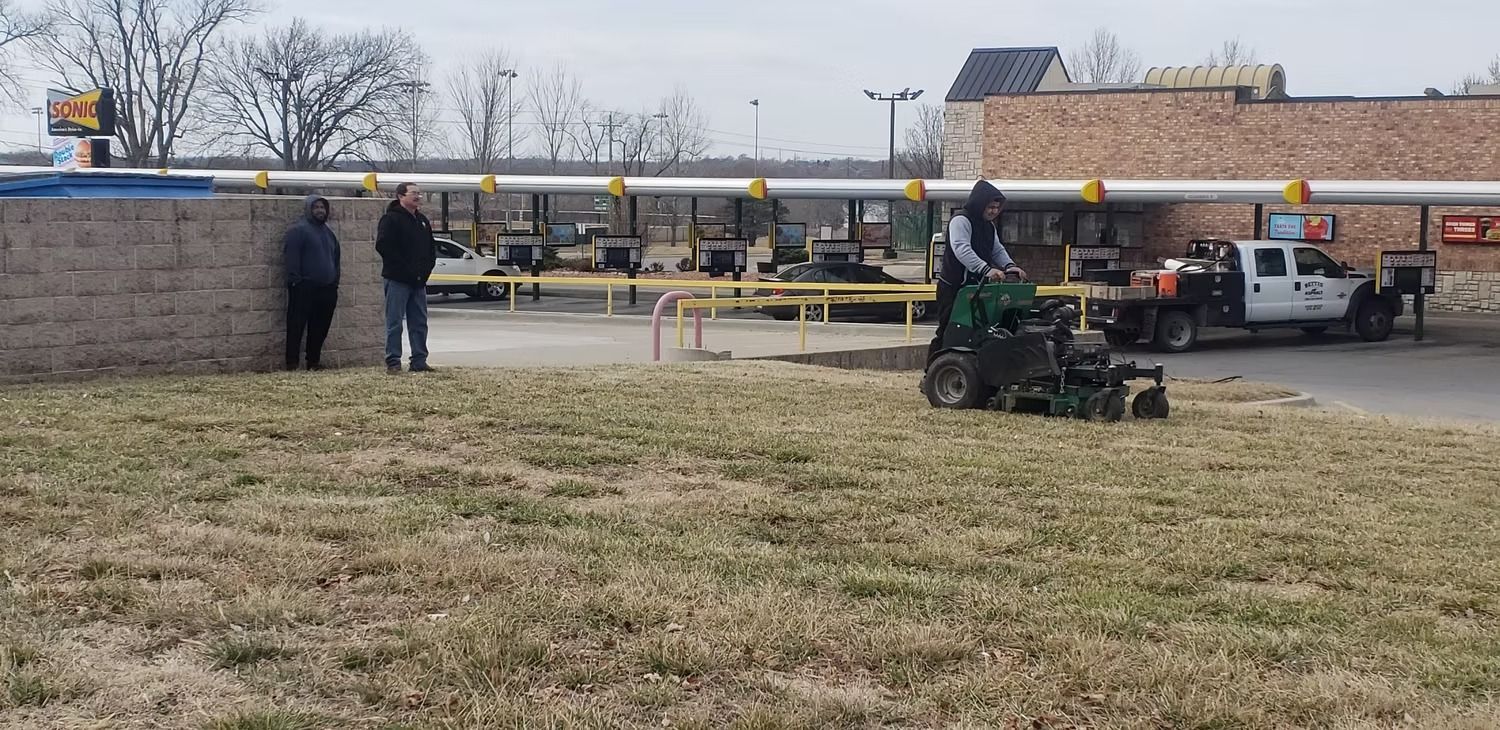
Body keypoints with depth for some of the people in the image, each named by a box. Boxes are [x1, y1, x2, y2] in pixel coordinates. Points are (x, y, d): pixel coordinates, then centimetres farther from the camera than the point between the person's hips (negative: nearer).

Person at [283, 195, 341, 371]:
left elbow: (335, 258, 25)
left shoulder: (328, 232, 20)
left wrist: (335, 282, 18)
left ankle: (314, 361, 15)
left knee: (320, 327, 8)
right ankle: (292, 362, -3)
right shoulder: (298, 230, -4)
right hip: (304, 288, -7)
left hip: (327, 288, 7)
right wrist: (295, 281, -17)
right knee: (297, 325, -5)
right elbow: (292, 258, -11)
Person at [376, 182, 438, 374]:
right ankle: (393, 361, -1)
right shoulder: (391, 219, -6)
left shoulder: (422, 221, 17)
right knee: (395, 323, -4)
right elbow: (383, 246, -16)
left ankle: (419, 361, 12)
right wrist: (405, 268, -17)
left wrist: (426, 268, 7)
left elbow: (431, 247, 24)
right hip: (397, 280, -7)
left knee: (420, 323, 8)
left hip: (418, 281, 7)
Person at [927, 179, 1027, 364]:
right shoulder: (961, 220, -16)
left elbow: (997, 250, 15)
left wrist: (1009, 265, -8)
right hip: (953, 288, -9)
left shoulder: (989, 226, 16)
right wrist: (986, 269, -43)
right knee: (947, 333, -6)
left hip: (975, 288, 9)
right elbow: (962, 249, -31)